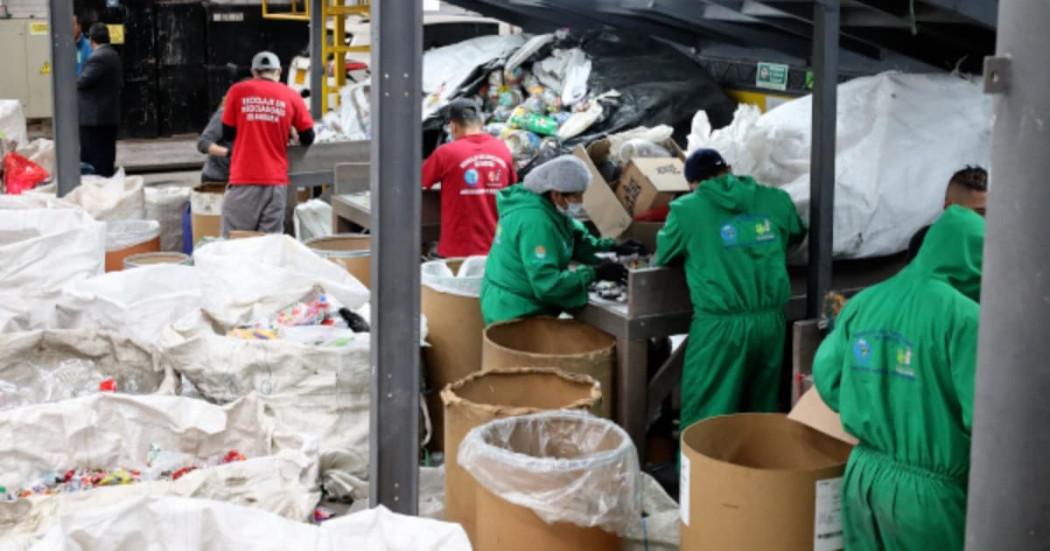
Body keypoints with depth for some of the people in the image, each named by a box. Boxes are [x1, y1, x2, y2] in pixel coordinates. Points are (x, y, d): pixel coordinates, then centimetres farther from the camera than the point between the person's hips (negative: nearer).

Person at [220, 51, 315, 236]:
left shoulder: (238, 91, 3)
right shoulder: (291, 96, 4)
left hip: (243, 179, -1)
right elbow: (308, 138, 10)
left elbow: (227, 134, 10)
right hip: (276, 180, 1)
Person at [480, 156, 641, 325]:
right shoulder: (535, 222, -28)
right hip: (516, 315, -10)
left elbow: (575, 238, 15)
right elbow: (547, 283, -32)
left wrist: (613, 247, 0)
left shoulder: (547, 209, 2)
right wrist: (595, 273, -27)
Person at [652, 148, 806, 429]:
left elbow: (663, 257, 11)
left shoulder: (687, 209, -3)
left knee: (706, 415, 5)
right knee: (763, 410, 18)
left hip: (720, 324, -4)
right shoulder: (776, 200, 7)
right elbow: (796, 236, 26)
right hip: (771, 320, 4)